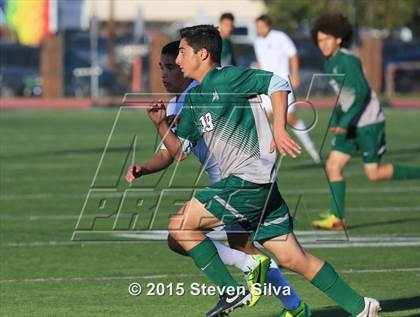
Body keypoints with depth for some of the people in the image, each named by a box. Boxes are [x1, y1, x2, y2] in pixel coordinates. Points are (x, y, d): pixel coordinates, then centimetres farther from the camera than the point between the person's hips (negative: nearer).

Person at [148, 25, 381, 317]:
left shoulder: (226, 78, -6)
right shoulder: (193, 99, 20)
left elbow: (278, 83, -15)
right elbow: (180, 150, 21)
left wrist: (280, 130, -24)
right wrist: (161, 124, 4)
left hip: (250, 181, -9)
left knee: (180, 226, -7)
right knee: (292, 258, 7)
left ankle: (232, 292, -5)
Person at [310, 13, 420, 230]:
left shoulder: (347, 60, -17)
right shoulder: (329, 64, 11)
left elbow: (362, 92, -25)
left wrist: (345, 121, -26)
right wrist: (334, 121, 16)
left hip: (368, 123, -9)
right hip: (349, 125, 9)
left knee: (374, 174, -5)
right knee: (333, 166, -3)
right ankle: (336, 218, -3)